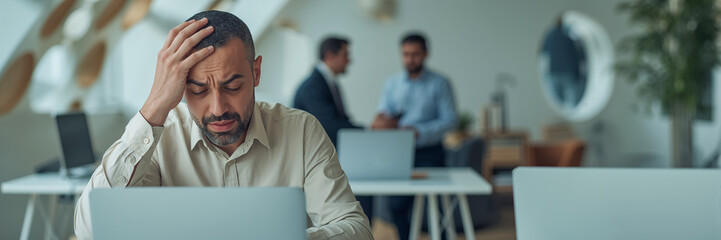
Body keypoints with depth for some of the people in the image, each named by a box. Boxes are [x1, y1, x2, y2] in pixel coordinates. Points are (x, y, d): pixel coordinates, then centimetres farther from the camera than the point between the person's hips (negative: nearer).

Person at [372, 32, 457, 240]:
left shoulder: (439, 84, 0)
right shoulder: (392, 83, 11)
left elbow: (449, 120, -8)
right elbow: (382, 115, 7)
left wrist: (417, 131, -19)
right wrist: (381, 121, -18)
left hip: (429, 153, -3)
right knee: (397, 205, 3)